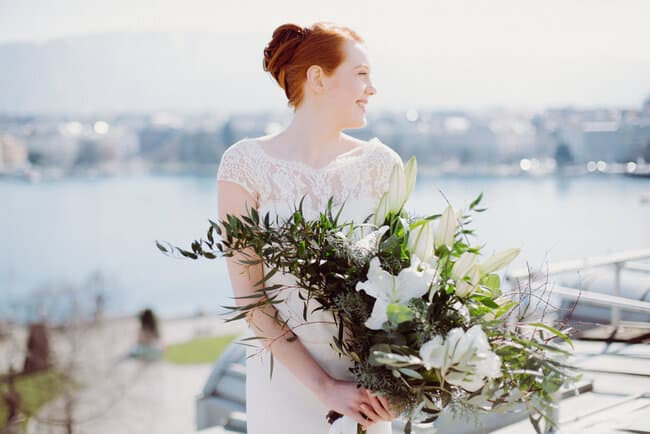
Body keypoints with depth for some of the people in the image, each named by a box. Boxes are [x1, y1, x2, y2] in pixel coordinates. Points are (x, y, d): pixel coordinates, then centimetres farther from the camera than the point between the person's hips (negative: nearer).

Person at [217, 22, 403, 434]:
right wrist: (323, 387, -17)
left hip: (366, 381, 3)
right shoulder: (246, 164, -10)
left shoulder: (380, 163, -3)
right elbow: (249, 298, -11)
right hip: (285, 380, -2)